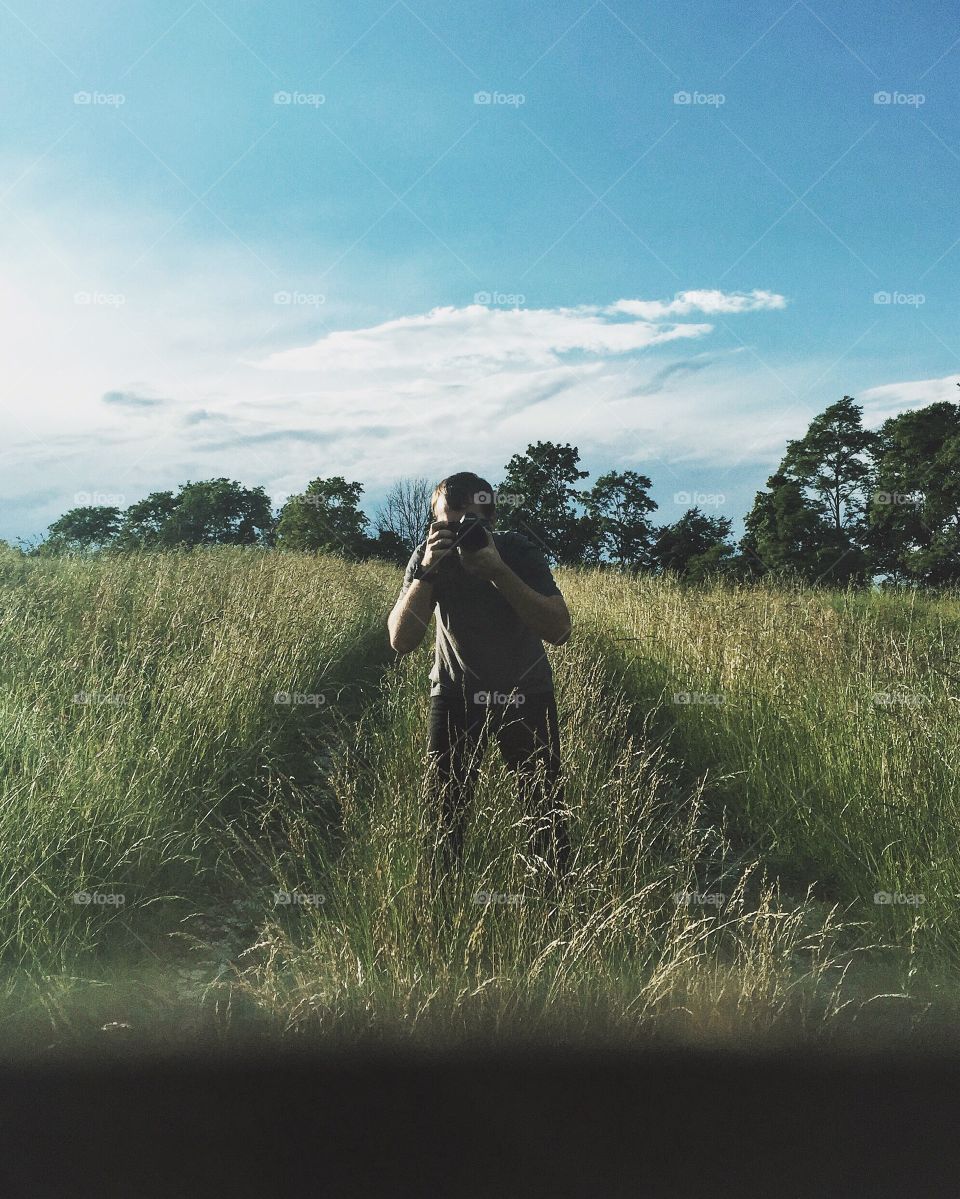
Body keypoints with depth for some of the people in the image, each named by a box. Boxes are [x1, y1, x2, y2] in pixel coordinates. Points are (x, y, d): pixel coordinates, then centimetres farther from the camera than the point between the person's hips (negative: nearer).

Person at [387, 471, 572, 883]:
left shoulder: (519, 551, -19)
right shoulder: (428, 556, -15)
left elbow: (559, 631, -29)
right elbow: (401, 641, -23)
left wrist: (498, 571, -36)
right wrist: (427, 571, -35)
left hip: (525, 694, 0)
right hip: (455, 693, 1)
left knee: (547, 809, 0)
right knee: (443, 807, -4)